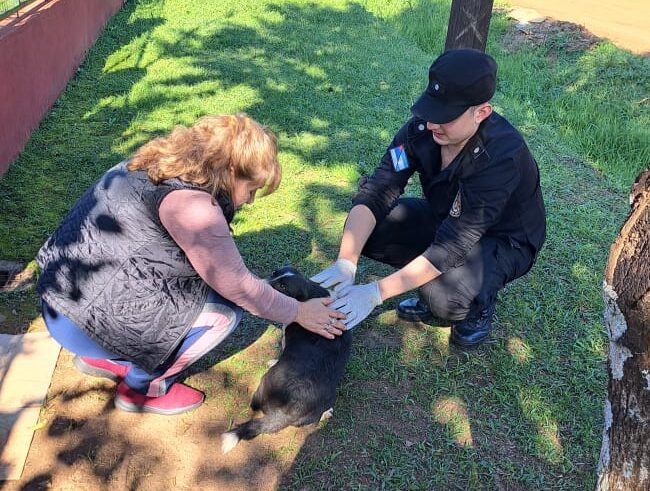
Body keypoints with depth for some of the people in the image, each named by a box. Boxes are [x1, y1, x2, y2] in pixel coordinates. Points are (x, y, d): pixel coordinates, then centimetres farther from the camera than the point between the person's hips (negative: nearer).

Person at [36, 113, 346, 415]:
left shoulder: (164, 167, 6)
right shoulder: (190, 202, -23)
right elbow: (237, 286, -15)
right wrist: (298, 313, -1)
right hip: (85, 324, -9)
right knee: (224, 309, -8)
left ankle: (104, 358, 19)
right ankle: (143, 386, 8)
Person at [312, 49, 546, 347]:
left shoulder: (502, 156, -36)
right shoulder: (422, 127, -21)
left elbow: (453, 246, -37)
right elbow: (376, 193, -21)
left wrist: (376, 292, -38)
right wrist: (345, 263, -34)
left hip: (503, 239, -5)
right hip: (446, 217, 6)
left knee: (444, 299, -35)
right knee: (362, 231, -15)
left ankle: (479, 303, 2)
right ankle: (430, 282, 7)